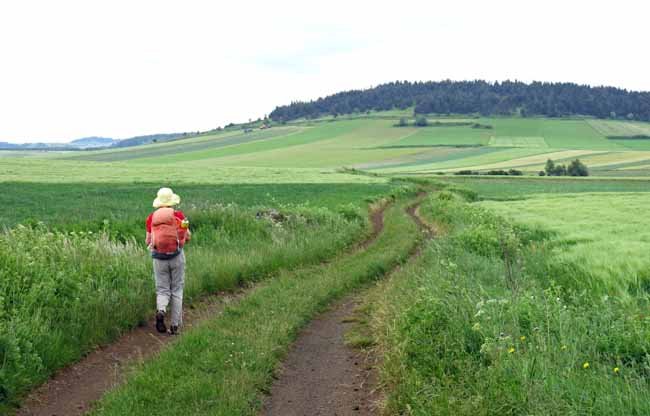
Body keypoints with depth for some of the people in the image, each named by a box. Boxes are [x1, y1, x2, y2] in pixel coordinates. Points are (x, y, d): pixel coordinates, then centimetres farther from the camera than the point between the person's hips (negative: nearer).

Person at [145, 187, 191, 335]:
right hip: (177, 256, -1)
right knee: (177, 290, 11)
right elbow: (188, 237, 0)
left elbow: (148, 241, 1)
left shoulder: (151, 217, -1)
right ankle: (175, 325, 11)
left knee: (162, 290, 11)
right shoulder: (178, 215, -5)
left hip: (159, 258, 1)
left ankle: (160, 310, -20)